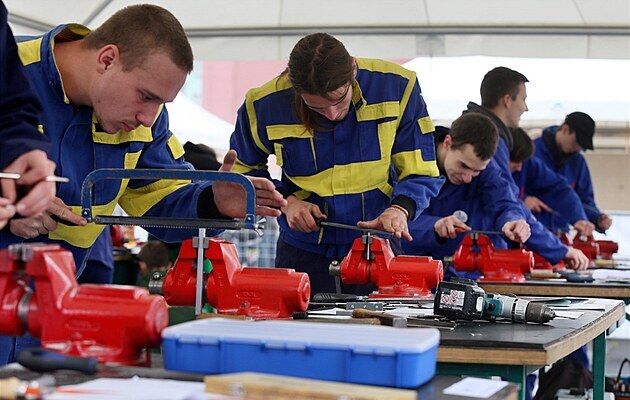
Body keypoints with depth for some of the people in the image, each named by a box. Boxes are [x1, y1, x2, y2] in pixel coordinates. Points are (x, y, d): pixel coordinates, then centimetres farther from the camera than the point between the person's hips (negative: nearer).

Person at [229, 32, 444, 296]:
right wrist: (285, 201, -11)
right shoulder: (264, 105, -14)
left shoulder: (397, 87, -14)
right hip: (303, 253, 0)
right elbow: (243, 169, 5)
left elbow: (420, 172, -6)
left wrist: (400, 208, -27)